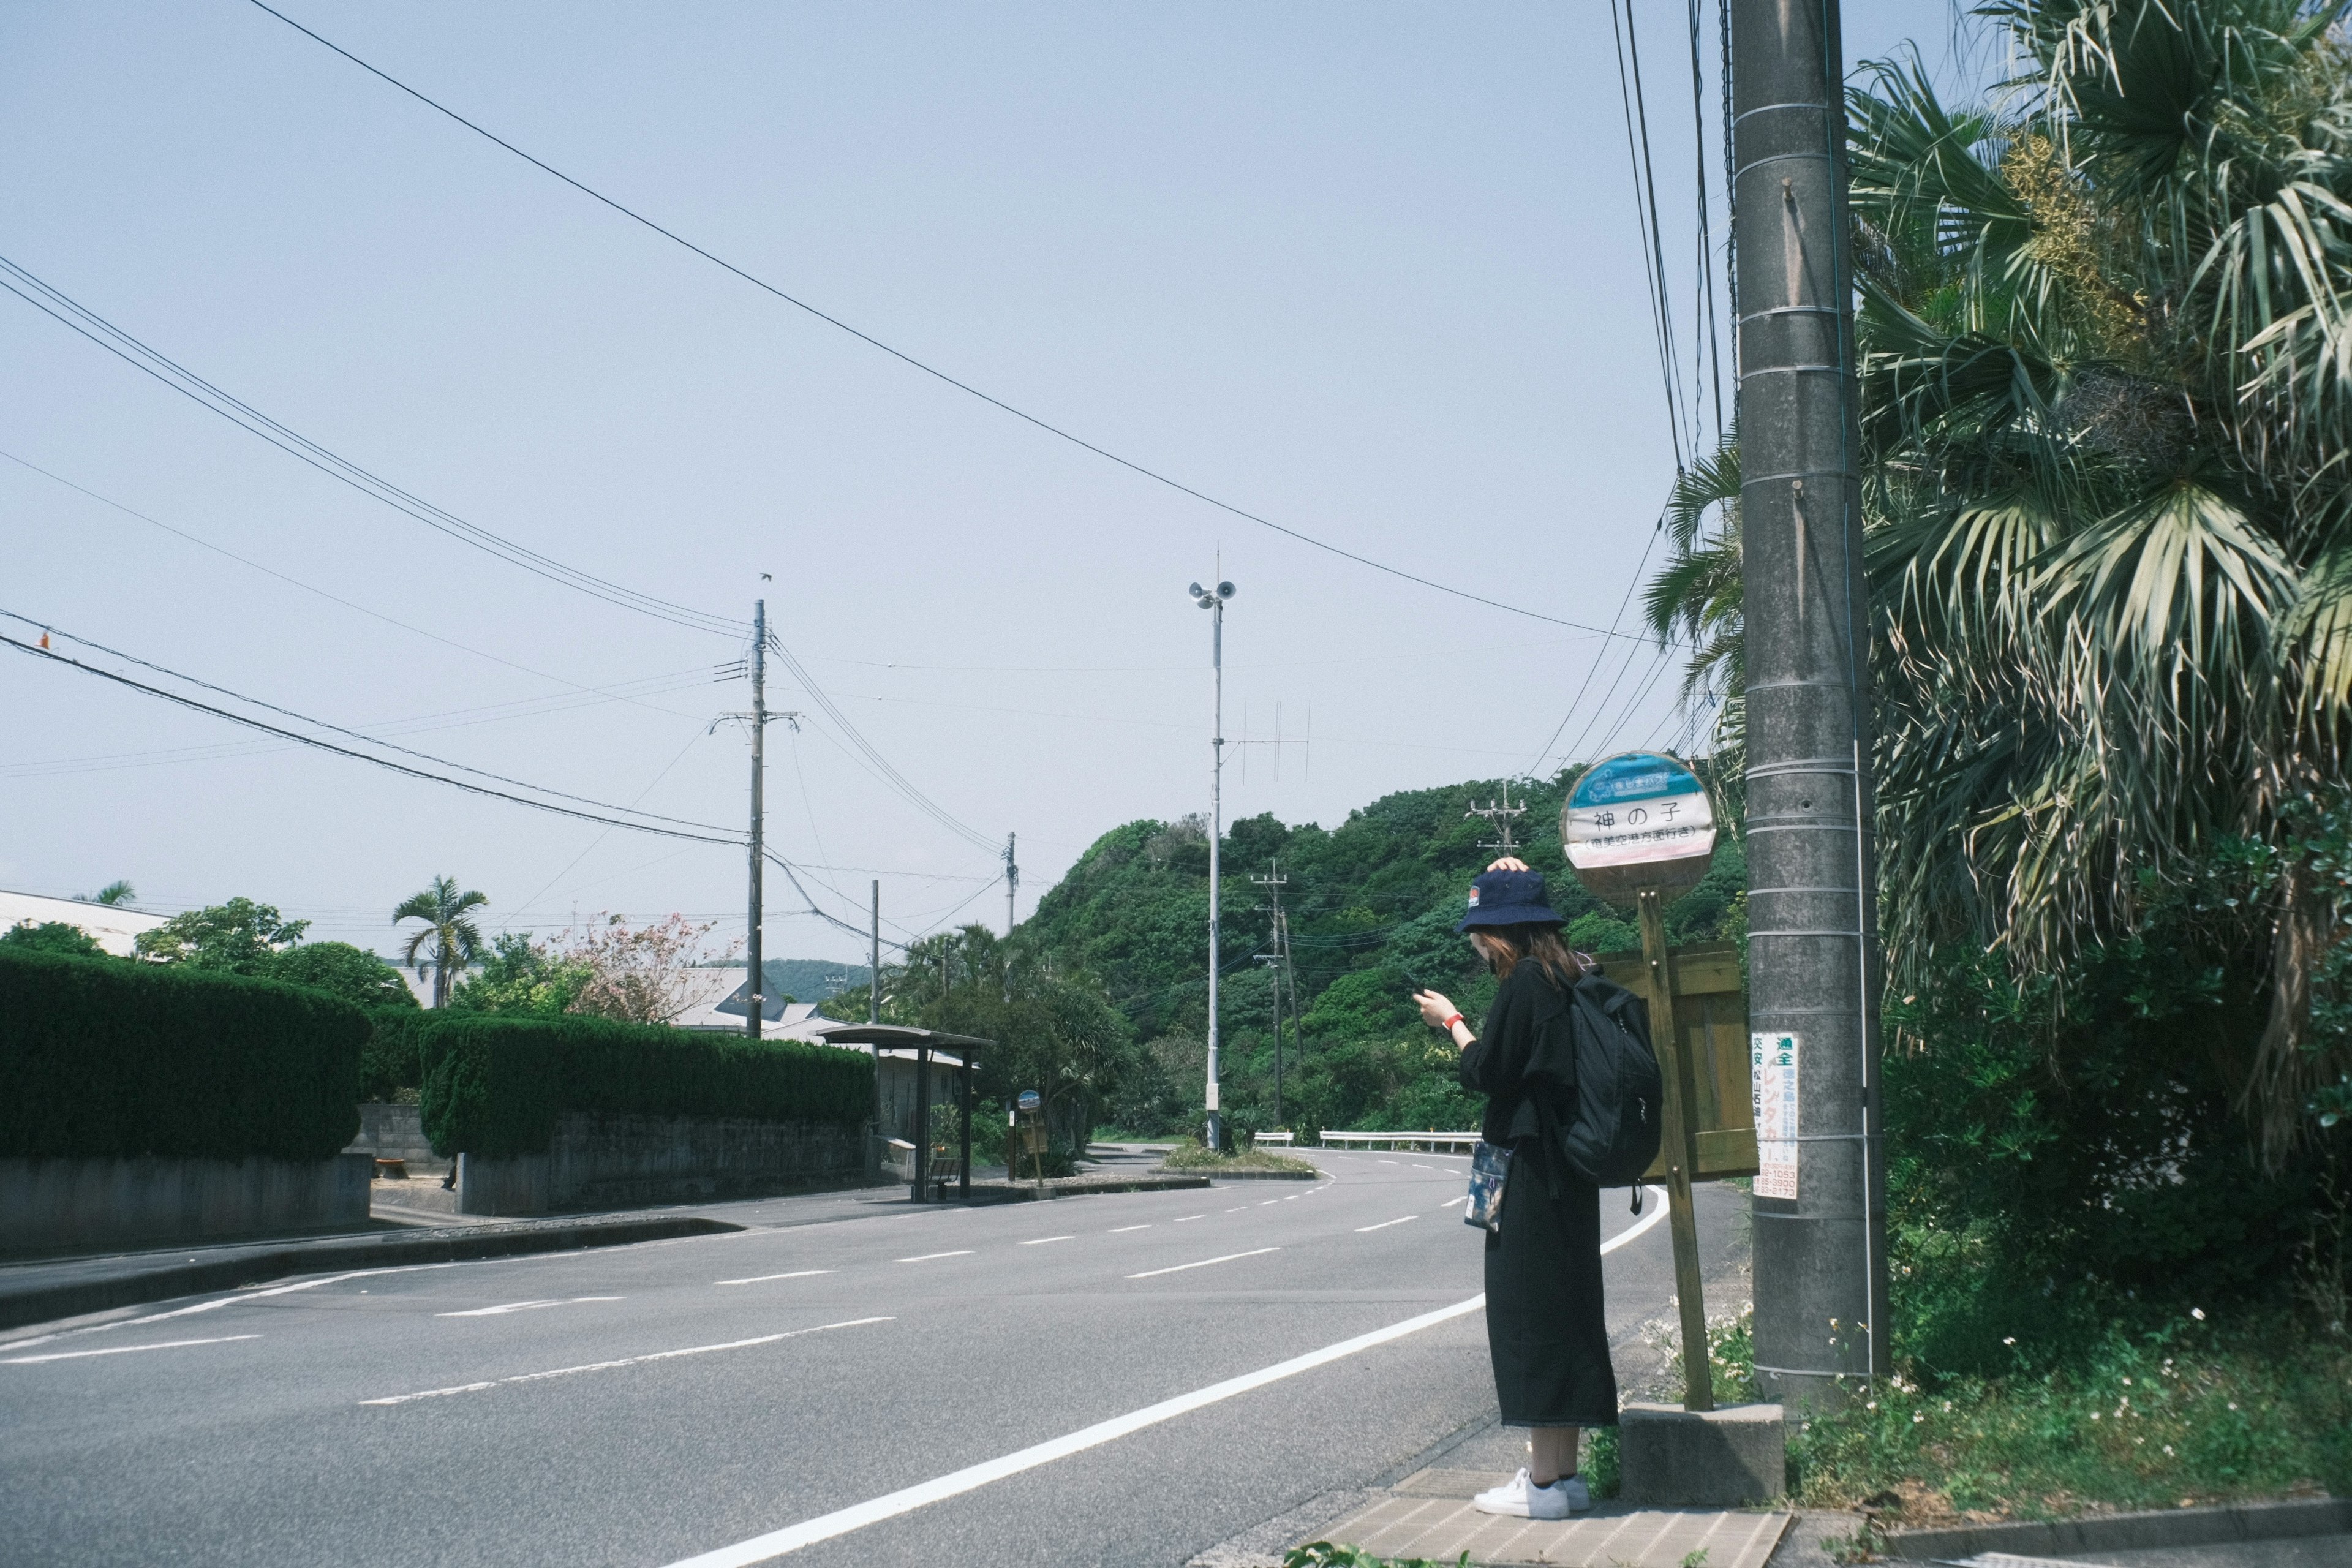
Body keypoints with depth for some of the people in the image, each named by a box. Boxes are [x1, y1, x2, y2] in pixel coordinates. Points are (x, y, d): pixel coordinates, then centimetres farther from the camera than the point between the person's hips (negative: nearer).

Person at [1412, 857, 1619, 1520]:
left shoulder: (1526, 981, -15)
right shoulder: (1577, 978, 11)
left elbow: (1486, 1072, -14)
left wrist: (1451, 1021, 4)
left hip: (1528, 1172, -9)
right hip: (1568, 1169, 9)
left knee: (1528, 1313, -4)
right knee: (1567, 1311, 12)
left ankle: (1545, 1483, -2)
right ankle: (1563, 1471, 19)